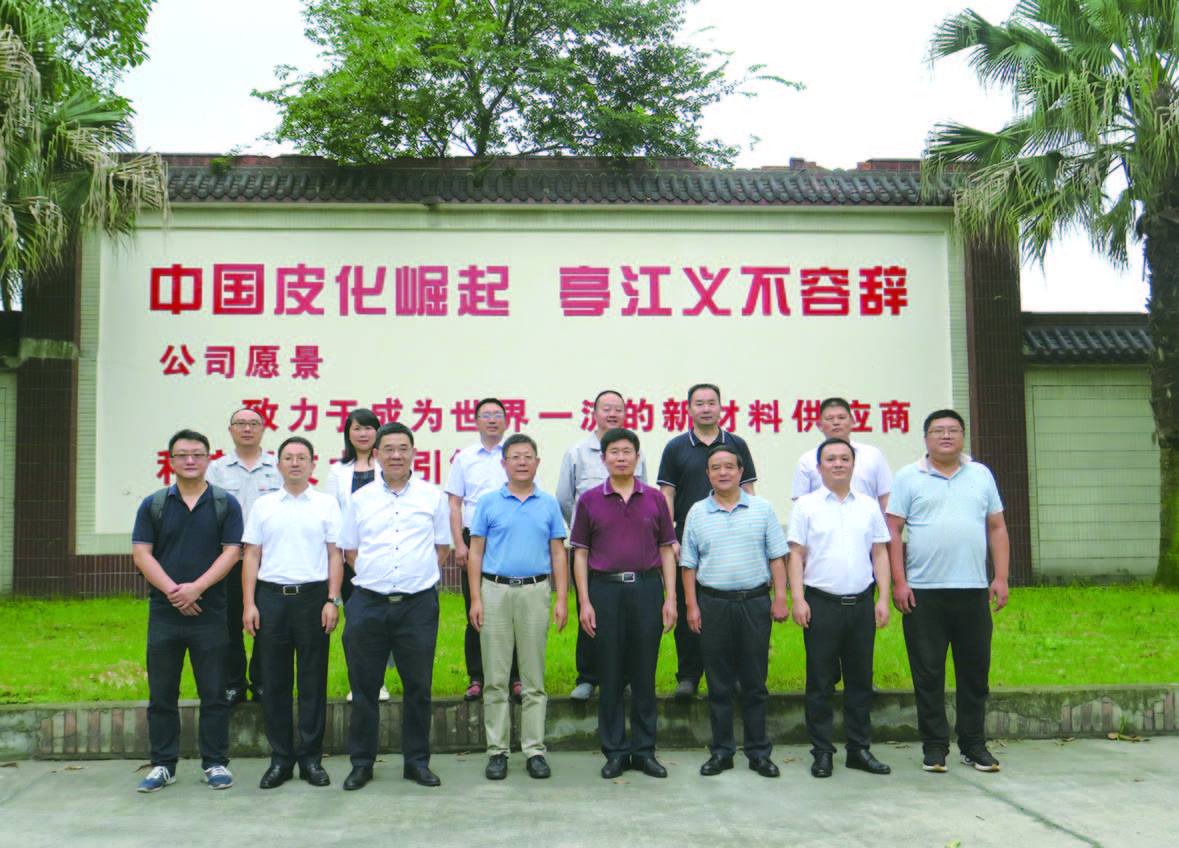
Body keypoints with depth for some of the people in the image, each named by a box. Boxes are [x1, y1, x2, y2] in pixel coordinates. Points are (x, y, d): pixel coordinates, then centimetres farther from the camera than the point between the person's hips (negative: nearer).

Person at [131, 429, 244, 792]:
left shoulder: (225, 504, 4)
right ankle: (162, 765, 17)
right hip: (163, 613, 2)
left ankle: (215, 763, 13)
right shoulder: (153, 505, 8)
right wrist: (172, 590, -12)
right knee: (161, 695, 7)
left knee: (214, 694, 3)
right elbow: (141, 554, 1)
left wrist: (196, 588, -15)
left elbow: (231, 552, -4)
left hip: (210, 612, -2)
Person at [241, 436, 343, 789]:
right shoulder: (263, 505, 9)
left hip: (313, 595, -1)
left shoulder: (327, 504, 5)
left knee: (313, 681, 3)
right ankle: (280, 758, 13)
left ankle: (311, 757, 12)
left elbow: (335, 555, 3)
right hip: (271, 597, 1)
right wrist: (249, 604, 0)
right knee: (274, 681, 4)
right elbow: (251, 556, 8)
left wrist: (332, 600, -5)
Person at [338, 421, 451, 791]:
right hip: (368, 603, 1)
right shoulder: (361, 498, 7)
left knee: (418, 686, 6)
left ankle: (417, 761, 18)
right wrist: (372, 574, 6)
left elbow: (442, 545, 11)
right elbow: (349, 549, 13)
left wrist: (421, 575, 4)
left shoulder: (433, 496, 4)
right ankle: (362, 762, 17)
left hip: (418, 604, -1)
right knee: (364, 687, 5)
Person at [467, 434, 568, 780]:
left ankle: (534, 749, 11)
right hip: (495, 591, -1)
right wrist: (475, 599, -4)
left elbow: (558, 553, 8)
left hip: (535, 592, 1)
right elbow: (475, 553, 4)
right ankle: (497, 750, 9)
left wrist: (561, 599, -1)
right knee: (496, 678, 2)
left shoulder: (549, 504, 8)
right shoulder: (489, 502, 5)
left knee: (534, 678, 5)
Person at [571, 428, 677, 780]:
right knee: (610, 675, 4)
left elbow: (666, 551, 8)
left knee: (644, 674, 5)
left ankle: (644, 750, 15)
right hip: (605, 589, -1)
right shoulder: (589, 501, 4)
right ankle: (615, 752, 14)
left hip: (646, 588, 1)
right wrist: (585, 602, -4)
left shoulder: (654, 499, 7)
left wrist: (670, 598, 0)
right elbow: (580, 553, 4)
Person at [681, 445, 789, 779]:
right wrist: (692, 606, 0)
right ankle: (721, 751, 15)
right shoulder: (697, 513, 6)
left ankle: (759, 752, 14)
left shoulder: (762, 509, 5)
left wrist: (780, 598, -3)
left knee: (755, 682, 5)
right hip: (713, 604, 0)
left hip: (755, 602, 0)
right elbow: (689, 565, 6)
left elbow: (777, 557, 5)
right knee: (719, 684, 6)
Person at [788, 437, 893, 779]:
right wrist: (798, 600, -8)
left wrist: (883, 599, 4)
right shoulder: (806, 505, 2)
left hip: (861, 603, 3)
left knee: (860, 680, 9)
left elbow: (880, 553, 12)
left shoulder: (869, 506, 10)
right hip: (822, 603, -3)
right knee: (821, 682, 2)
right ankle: (822, 751, 10)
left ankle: (859, 749, 18)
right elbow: (796, 554, 0)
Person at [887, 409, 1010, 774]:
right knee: (928, 674, 3)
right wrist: (898, 582, -7)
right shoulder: (908, 478, 3)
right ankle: (934, 746, 13)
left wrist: (1001, 577, 4)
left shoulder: (981, 475, 12)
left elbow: (997, 528, 13)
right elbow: (892, 531, 0)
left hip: (973, 591, 3)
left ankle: (974, 744, 19)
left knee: (975, 671, 8)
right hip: (923, 592, -2)